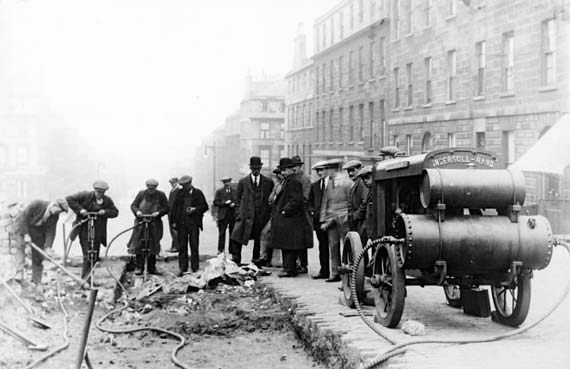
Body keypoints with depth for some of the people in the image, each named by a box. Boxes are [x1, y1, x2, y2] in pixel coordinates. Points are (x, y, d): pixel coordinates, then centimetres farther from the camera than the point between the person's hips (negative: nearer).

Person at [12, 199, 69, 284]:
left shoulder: (55, 216, -16)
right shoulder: (36, 204, -31)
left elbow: (51, 231, -15)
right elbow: (24, 216, -25)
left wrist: (48, 247, -24)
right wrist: (26, 234, -26)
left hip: (38, 230, 4)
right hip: (22, 226, -4)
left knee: (38, 256, -2)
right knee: (20, 246, -26)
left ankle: (36, 282, 2)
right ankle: (19, 273, -34)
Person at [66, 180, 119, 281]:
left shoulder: (107, 200, 5)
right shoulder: (85, 196, -7)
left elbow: (115, 212, 7)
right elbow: (69, 199, -8)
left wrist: (105, 212, -13)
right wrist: (80, 209, -18)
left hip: (98, 232, 5)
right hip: (85, 230, -5)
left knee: (95, 257, 8)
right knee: (88, 256, -12)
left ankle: (89, 279, 21)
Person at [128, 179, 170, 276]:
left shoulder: (161, 195, 4)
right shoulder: (141, 194, 5)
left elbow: (167, 208, 2)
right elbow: (133, 205, 6)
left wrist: (158, 212, -16)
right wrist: (137, 211, -15)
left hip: (155, 223, 1)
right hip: (141, 222, -1)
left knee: (153, 245, 5)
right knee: (138, 245, -5)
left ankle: (152, 267, 14)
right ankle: (139, 267, 2)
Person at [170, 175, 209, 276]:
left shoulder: (197, 193, 5)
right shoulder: (180, 193, 12)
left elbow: (205, 206, 3)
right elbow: (174, 207, 11)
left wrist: (195, 209, -13)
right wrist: (174, 221, 3)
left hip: (194, 223, -2)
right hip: (181, 223, 2)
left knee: (194, 246, -1)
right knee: (182, 246, 3)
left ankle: (195, 268, 5)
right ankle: (183, 268, 9)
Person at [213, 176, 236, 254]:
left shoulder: (235, 191, 14)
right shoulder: (219, 191, 8)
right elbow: (215, 202, 0)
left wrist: (234, 204, -7)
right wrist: (225, 203, -12)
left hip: (233, 215, 2)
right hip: (223, 215, -2)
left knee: (233, 233, 2)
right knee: (221, 233, -3)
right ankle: (220, 249, 2)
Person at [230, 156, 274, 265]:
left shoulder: (269, 182, 9)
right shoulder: (243, 182, 9)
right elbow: (237, 198, 13)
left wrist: (269, 213, 2)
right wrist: (240, 211, 2)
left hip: (262, 216, 1)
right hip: (246, 215, 0)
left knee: (259, 240, 3)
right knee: (236, 238, -12)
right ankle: (235, 261, -4)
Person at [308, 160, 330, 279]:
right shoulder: (314, 185, 17)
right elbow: (310, 201, 23)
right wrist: (312, 210, 6)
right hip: (318, 219, 5)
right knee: (323, 246, 7)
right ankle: (324, 271, 9)